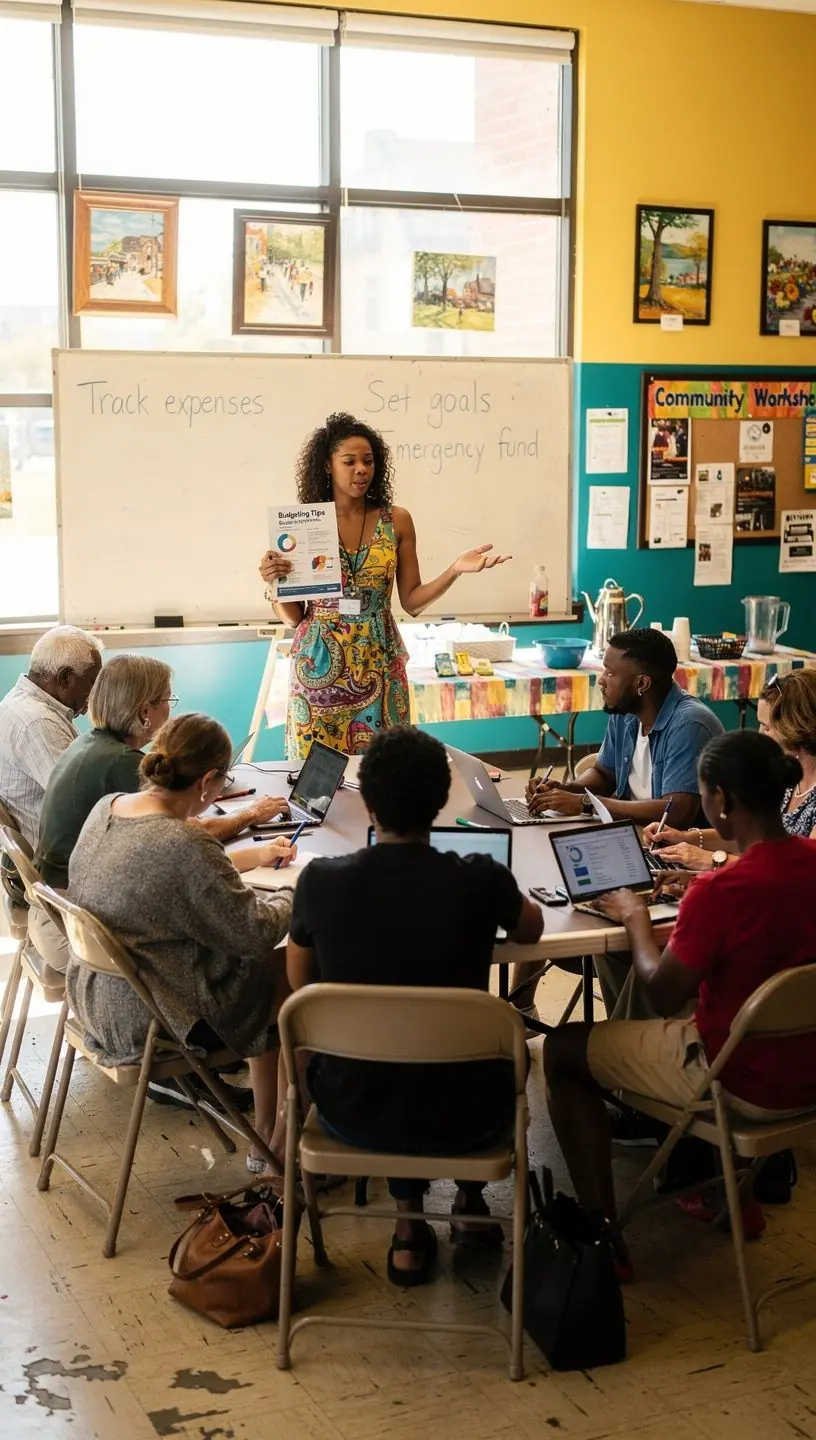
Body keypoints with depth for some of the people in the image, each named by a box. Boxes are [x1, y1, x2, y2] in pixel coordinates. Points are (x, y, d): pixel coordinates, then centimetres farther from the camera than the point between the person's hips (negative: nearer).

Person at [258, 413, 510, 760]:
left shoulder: (396, 521, 2)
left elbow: (411, 601, 4)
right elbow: (293, 616, 1)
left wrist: (455, 570, -8)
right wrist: (273, 583, -18)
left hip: (378, 666, 1)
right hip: (320, 665, -1)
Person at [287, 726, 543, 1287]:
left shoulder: (321, 882, -14)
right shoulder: (480, 882, -17)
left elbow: (301, 984, 5)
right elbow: (532, 929, 8)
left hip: (352, 1112, 1)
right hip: (462, 1117, -1)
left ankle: (410, 1232, 33)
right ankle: (470, 1202, 44)